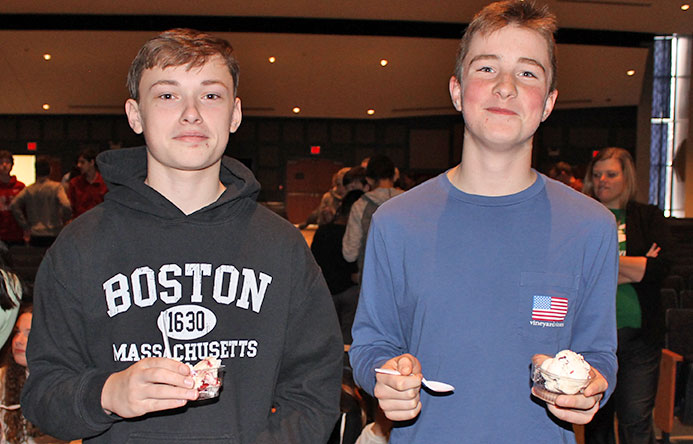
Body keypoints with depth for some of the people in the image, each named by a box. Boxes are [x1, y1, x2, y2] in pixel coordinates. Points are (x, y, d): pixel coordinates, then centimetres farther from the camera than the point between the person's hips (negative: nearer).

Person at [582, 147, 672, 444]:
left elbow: (662, 266, -6)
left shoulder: (649, 217, 8)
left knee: (636, 420, -2)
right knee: (597, 418, 8)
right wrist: (636, 266, -8)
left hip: (639, 333, 0)